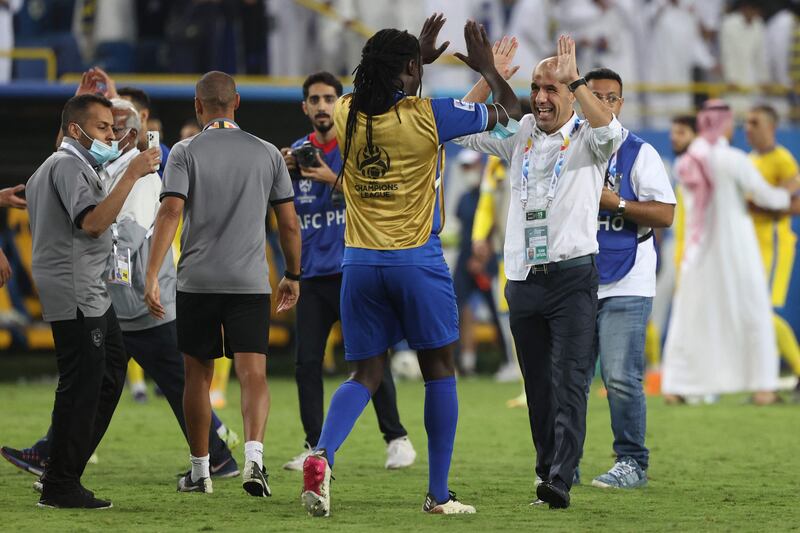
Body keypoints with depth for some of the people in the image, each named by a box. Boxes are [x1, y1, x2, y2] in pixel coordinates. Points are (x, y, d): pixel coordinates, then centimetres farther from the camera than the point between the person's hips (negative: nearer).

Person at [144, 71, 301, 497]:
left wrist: (151, 277, -16)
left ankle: (199, 471, 19)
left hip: (197, 282, -1)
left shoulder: (185, 152, -2)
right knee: (253, 373, -5)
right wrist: (293, 277, 20)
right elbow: (289, 224, 8)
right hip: (250, 282, 1)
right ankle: (253, 456, -28)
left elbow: (170, 212, -13)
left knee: (198, 375, 12)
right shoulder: (267, 154, 6)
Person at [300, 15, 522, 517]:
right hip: (417, 261, -4)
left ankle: (322, 453, -19)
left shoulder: (347, 114, 1)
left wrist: (420, 57, 33)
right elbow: (510, 112, 3)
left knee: (366, 376, 9)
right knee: (440, 370, 11)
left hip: (361, 264, 4)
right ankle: (439, 493, 11)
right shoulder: (427, 116, -10)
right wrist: (488, 68, 18)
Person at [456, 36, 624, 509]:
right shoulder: (520, 136, 14)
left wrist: (575, 80, -21)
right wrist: (489, 79, 0)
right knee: (538, 385, 8)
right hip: (523, 279, 5)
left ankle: (561, 481, -20)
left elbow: (611, 130, -22)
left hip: (572, 277, -5)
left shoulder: (587, 139, 1)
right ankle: (547, 468, 15)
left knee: (569, 382, -12)